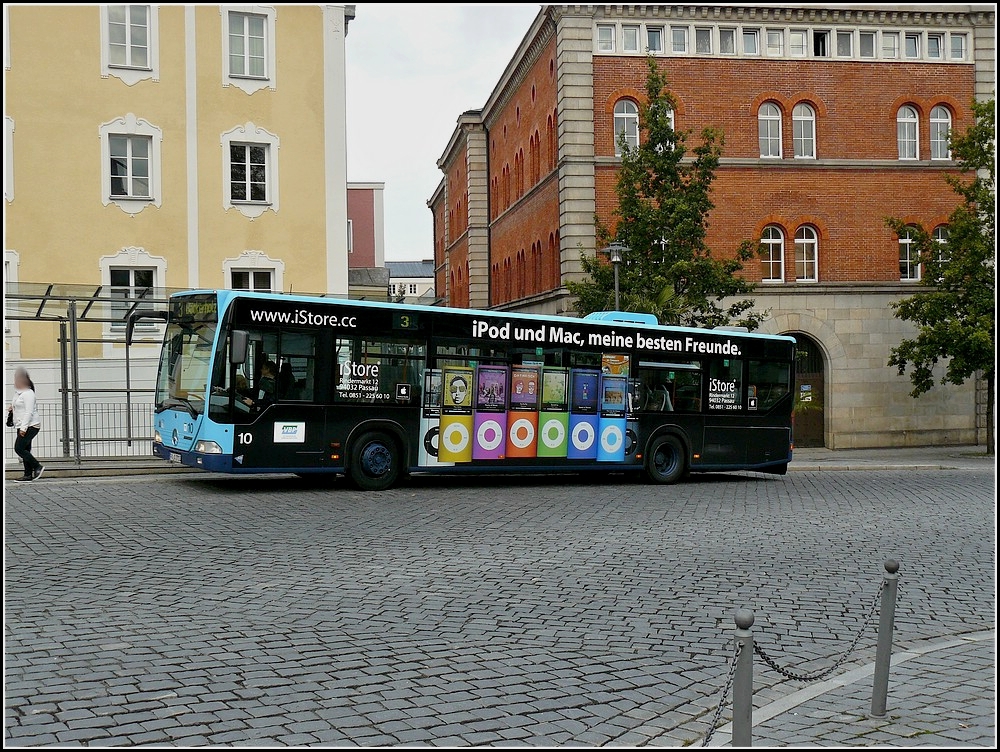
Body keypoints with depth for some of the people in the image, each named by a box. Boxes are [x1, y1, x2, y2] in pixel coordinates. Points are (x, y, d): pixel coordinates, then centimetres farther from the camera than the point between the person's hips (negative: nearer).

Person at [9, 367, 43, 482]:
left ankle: (38, 467, -7)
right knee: (25, 450, 7)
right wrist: (12, 408, 12)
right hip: (22, 427, 10)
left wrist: (24, 427, -24)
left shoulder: (28, 393, -13)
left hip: (30, 425, -10)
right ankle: (28, 475, 7)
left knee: (19, 448, -15)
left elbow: (29, 412, -19)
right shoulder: (18, 392, 18)